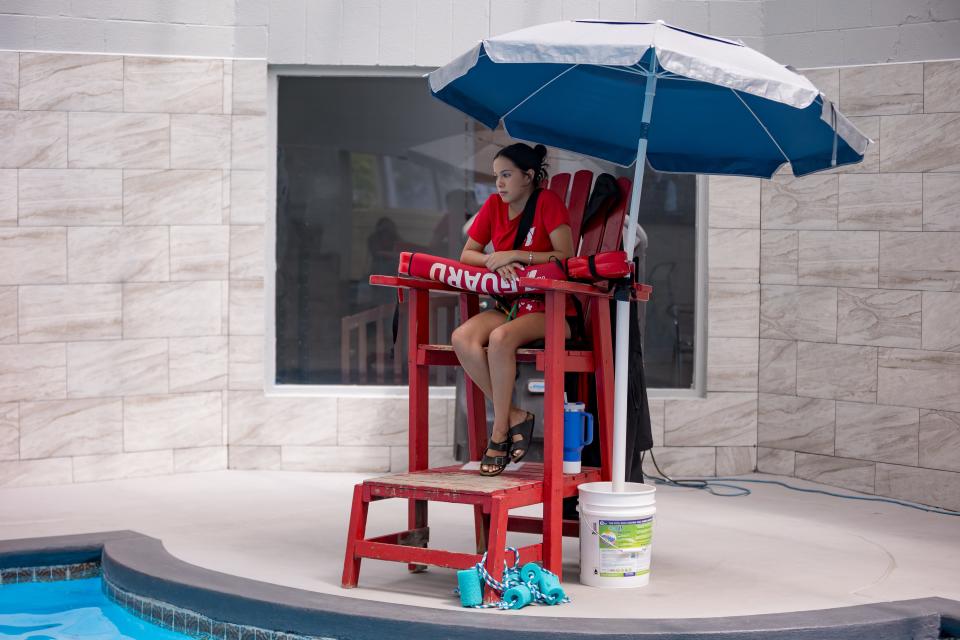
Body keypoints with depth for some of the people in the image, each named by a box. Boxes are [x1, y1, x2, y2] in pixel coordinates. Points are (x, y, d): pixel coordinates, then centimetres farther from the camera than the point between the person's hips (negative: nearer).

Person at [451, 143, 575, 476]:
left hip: (549, 309, -6)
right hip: (508, 305, 6)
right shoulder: (494, 204, 10)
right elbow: (467, 254, 11)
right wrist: (494, 260, -11)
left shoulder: (548, 202, -7)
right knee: (463, 338, -25)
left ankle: (500, 431, -21)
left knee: (500, 338, -35)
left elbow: (566, 257, -17)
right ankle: (513, 416, -16)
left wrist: (515, 255, -20)